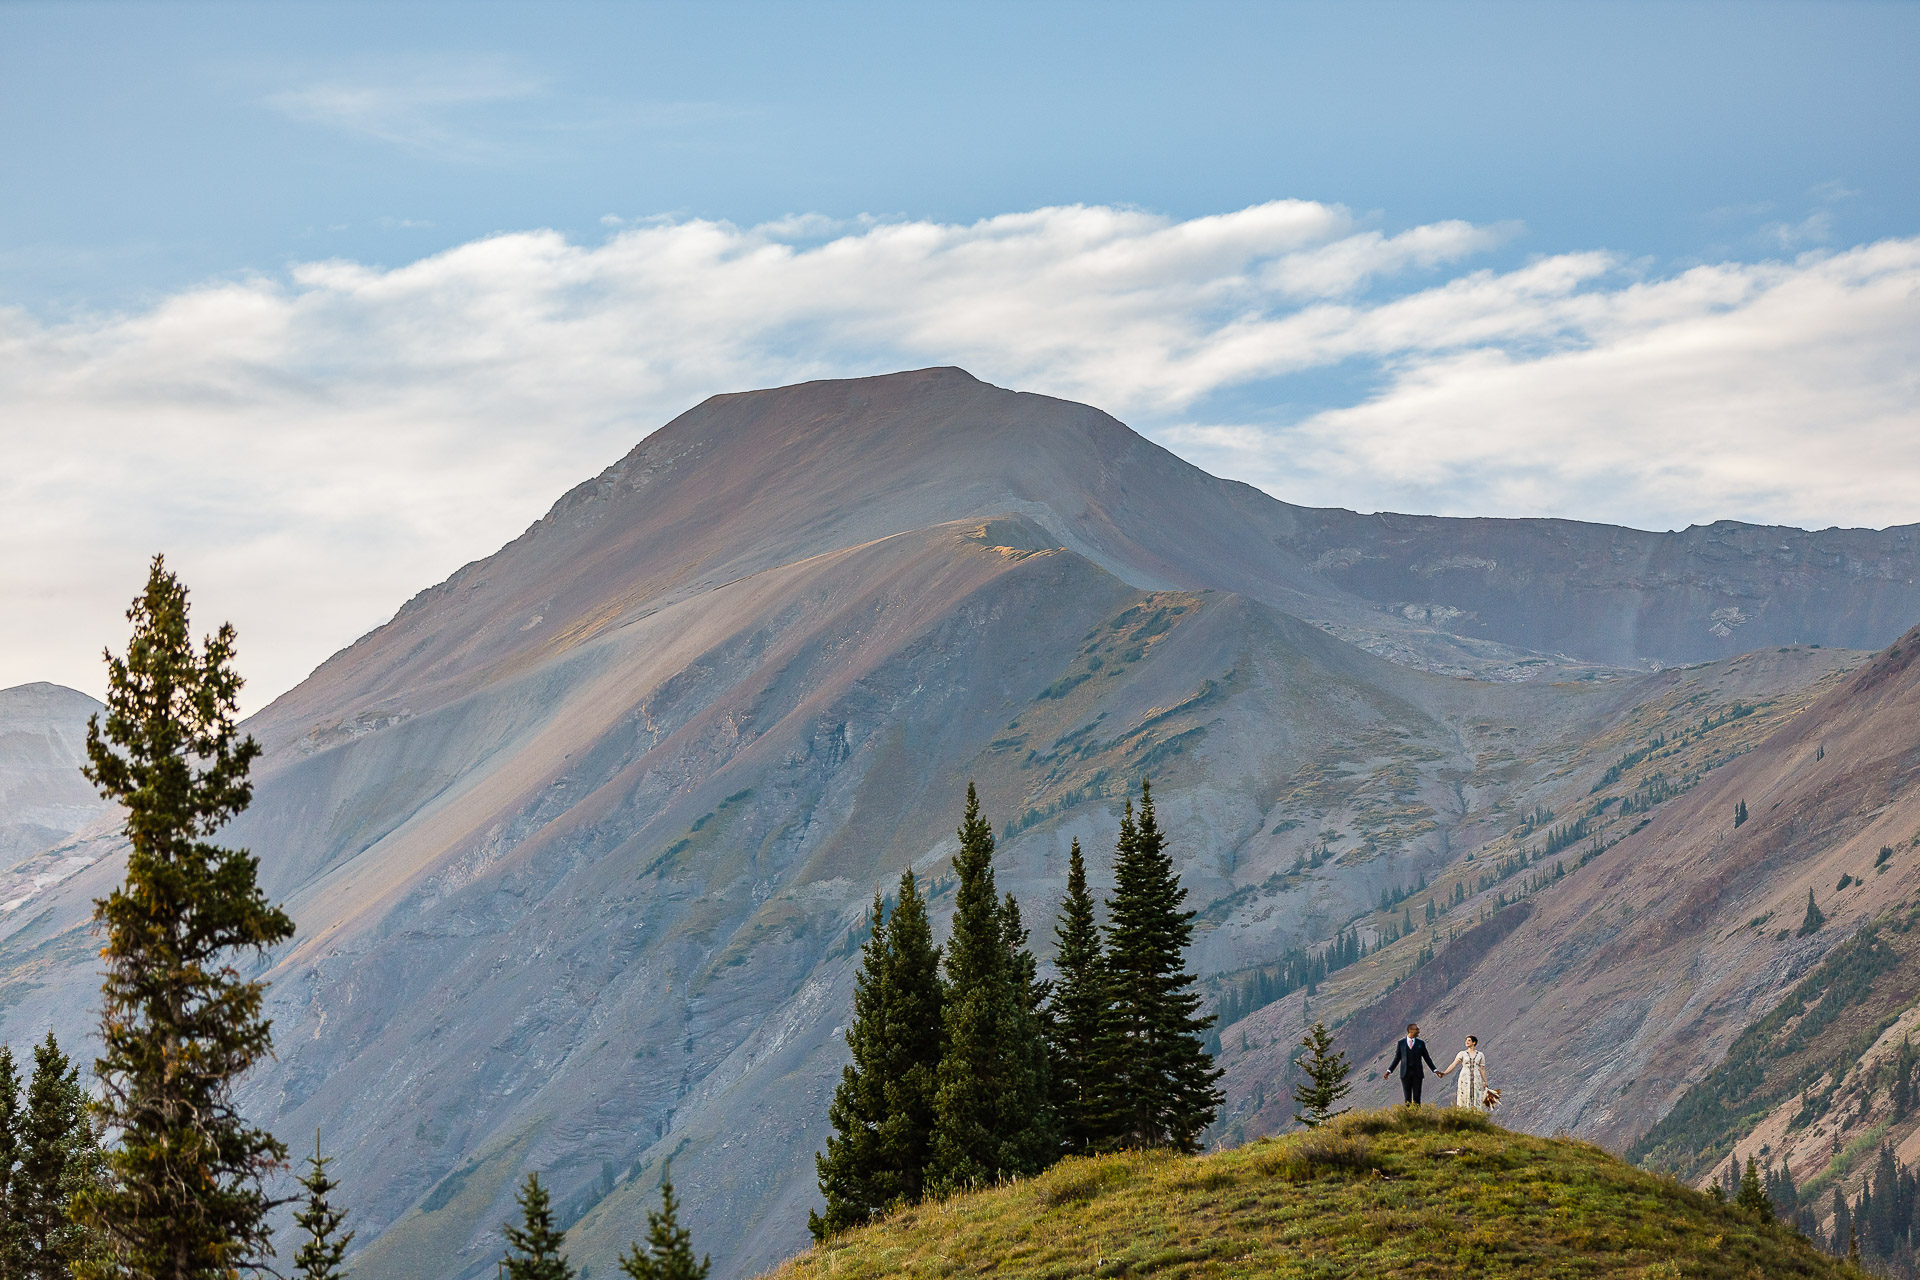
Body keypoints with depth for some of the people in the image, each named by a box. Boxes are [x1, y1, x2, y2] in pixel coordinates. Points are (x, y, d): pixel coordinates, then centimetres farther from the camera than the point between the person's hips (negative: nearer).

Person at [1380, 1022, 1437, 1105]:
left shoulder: (1421, 1043, 6)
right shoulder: (1401, 1043, 5)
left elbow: (1427, 1058, 10)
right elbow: (1397, 1059, 7)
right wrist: (1389, 1071, -1)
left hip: (1417, 1073, 0)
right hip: (1405, 1073, 0)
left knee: (1416, 1098, -4)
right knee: (1407, 1098, 1)